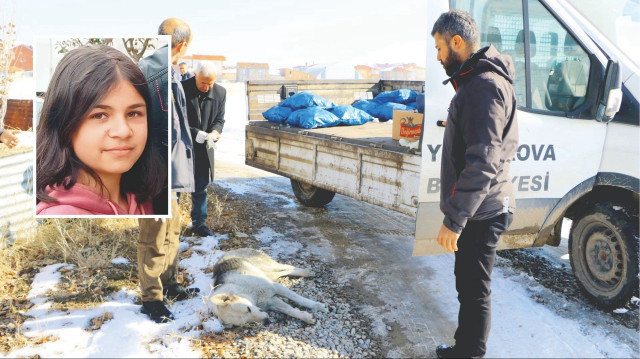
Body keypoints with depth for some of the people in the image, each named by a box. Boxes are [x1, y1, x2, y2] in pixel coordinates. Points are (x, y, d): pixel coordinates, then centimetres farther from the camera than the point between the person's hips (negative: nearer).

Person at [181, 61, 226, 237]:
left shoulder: (220, 92, 0)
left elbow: (219, 118, 6)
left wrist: (215, 131, -17)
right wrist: (195, 133, -23)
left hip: (203, 149, 4)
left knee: (201, 187, 13)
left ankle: (198, 223, 26)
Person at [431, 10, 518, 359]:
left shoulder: (484, 86, -19)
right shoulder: (479, 81, 14)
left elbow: (483, 162, -27)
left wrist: (454, 219, -25)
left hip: (480, 213, -11)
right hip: (479, 210, 11)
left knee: (474, 290, 2)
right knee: (470, 285, 20)